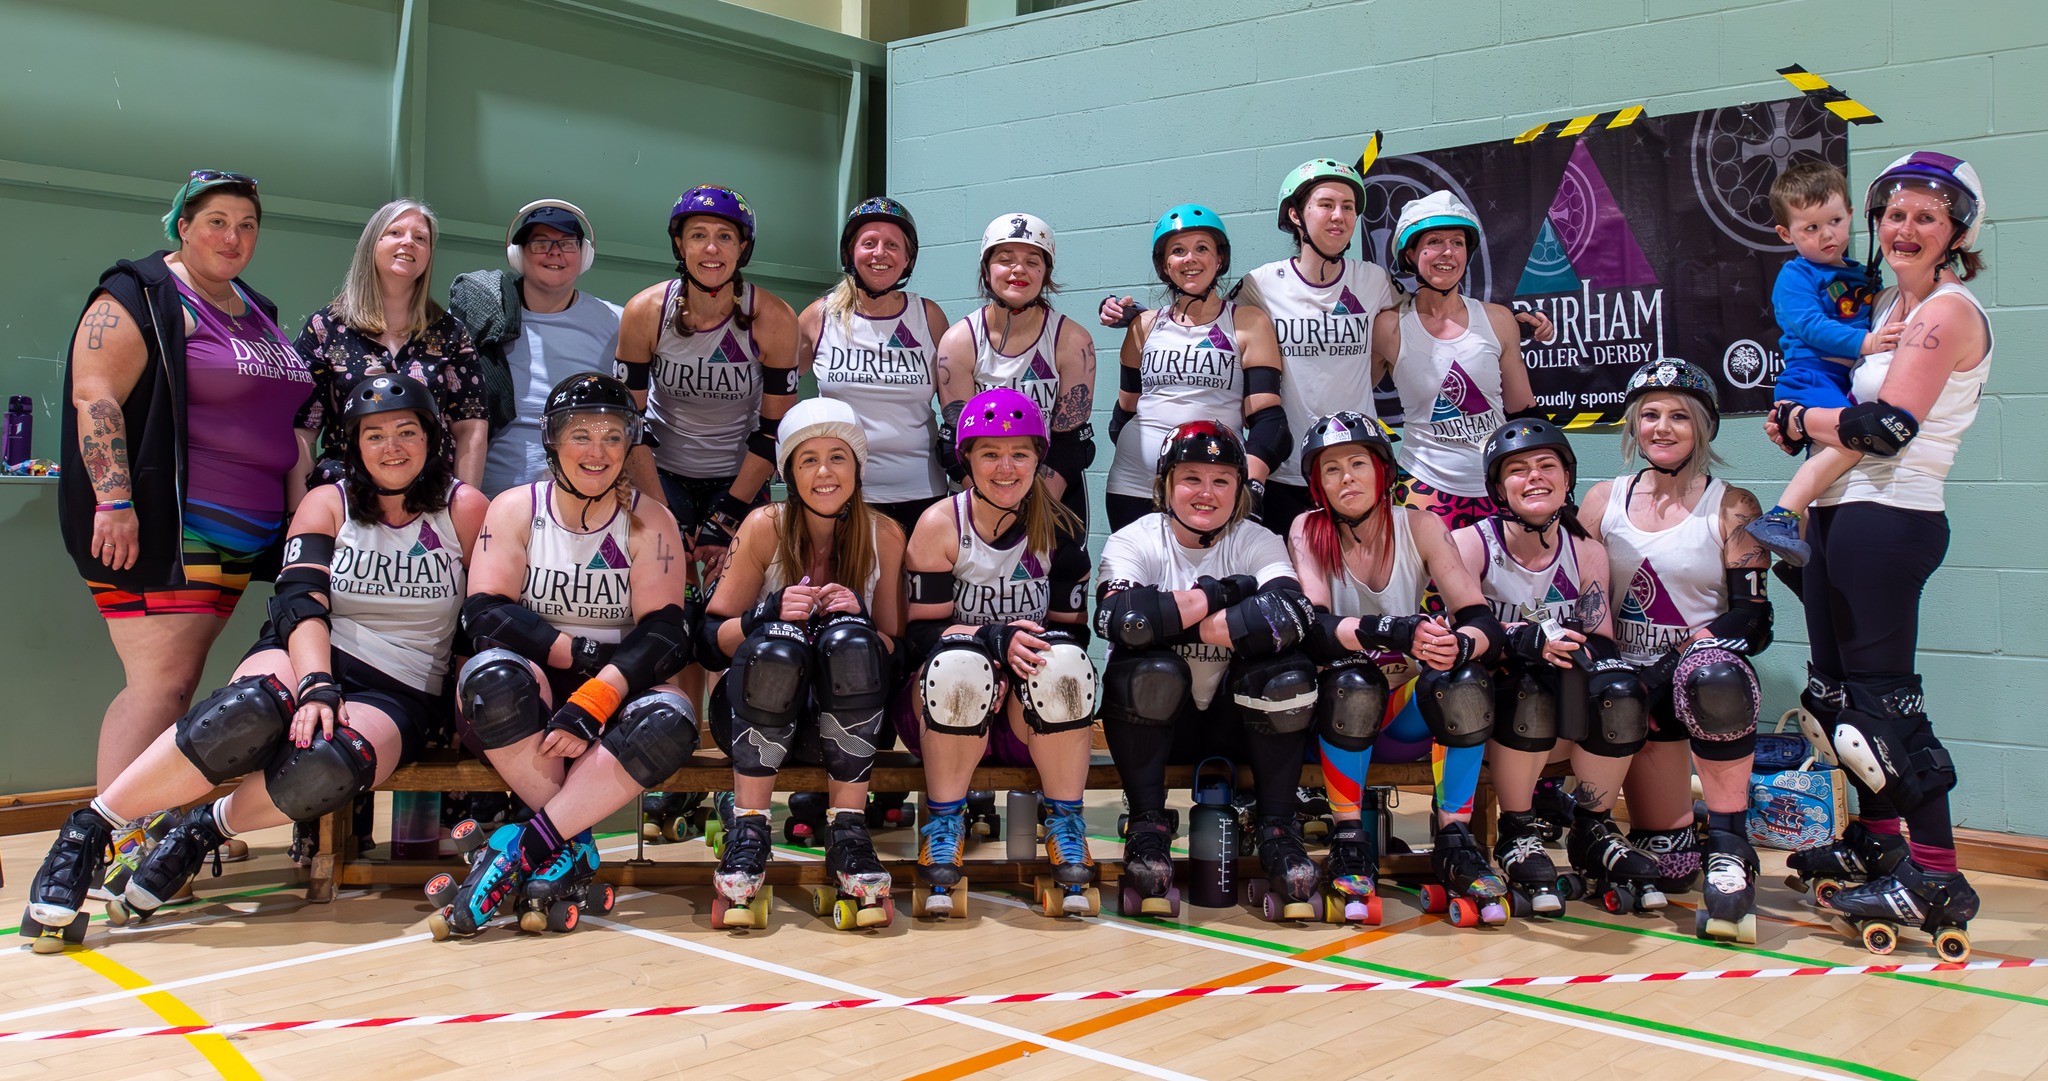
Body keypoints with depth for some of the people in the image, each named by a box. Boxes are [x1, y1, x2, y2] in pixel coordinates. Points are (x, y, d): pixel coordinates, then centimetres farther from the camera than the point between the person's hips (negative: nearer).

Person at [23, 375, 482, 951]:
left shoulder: (465, 509, 4)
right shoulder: (327, 503, 6)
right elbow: (300, 601, -8)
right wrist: (316, 686, -26)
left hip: (400, 697, -1)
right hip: (305, 662, 1)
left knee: (326, 767, -37)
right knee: (251, 713, -37)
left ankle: (201, 831, -9)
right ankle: (86, 833, -20)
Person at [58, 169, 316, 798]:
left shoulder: (255, 311, 20)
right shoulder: (142, 297, -4)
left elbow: (275, 422, 26)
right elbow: (94, 396, -14)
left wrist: (301, 512, 18)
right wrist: (114, 501, -23)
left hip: (234, 543, 8)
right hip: (157, 529, -8)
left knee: (173, 685, 8)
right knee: (162, 682, -14)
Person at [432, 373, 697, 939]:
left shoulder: (650, 522, 2)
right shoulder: (514, 510, 4)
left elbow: (663, 633, -8)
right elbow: (484, 613, -7)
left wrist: (590, 705, -23)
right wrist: (584, 654, -17)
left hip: (617, 690, 0)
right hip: (533, 691, 0)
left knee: (669, 721, -32)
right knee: (494, 675, -34)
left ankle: (524, 851, -27)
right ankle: (573, 851, -25)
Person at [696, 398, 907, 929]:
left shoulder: (885, 535, -3)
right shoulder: (765, 527, -6)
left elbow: (895, 650, -1)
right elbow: (709, 641, -7)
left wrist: (859, 620, -22)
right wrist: (770, 612, -26)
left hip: (847, 711, 1)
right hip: (758, 707, -1)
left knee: (850, 641, -30)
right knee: (777, 645, -32)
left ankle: (848, 837, -26)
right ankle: (747, 832, -25)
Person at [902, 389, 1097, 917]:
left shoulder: (1061, 529, -1)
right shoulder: (940, 524, -6)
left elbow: (1074, 630, -2)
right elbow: (921, 631, -10)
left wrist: (1027, 647, -23)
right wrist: (996, 640, -27)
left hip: (1033, 714, 1)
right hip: (948, 713, -1)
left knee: (1063, 662, -32)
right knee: (961, 663, -35)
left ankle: (1065, 826, -15)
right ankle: (943, 824, -15)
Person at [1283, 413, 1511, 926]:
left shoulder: (1419, 526, -5)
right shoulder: (1308, 531, -7)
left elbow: (1485, 621, -14)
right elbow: (1313, 628, -23)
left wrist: (1459, 645, -38)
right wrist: (1391, 631, -40)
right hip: (1342, 709, -1)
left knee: (1465, 682, -28)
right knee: (1351, 682, -33)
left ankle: (1455, 843, -14)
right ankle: (1348, 844, -16)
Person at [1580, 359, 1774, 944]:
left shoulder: (1732, 508, 0)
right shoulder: (1603, 501, 8)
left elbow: (1753, 618, -8)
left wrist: (1665, 670, -20)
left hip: (1708, 672, -2)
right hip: (1632, 685, 2)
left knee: (1710, 678, -41)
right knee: (1666, 868, -6)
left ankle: (1729, 852, -28)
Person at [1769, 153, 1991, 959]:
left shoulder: (1949, 310, -10)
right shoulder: (1894, 301, 17)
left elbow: (1885, 429, -18)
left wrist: (1799, 420, -4)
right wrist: (1805, 426, 6)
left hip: (1886, 521, -9)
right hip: (1847, 515, 9)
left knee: (1882, 694, -8)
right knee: (1835, 685, 15)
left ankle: (1938, 880, -3)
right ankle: (1876, 843, 28)